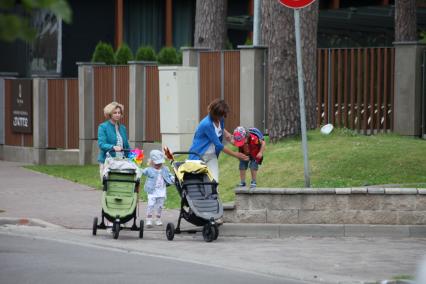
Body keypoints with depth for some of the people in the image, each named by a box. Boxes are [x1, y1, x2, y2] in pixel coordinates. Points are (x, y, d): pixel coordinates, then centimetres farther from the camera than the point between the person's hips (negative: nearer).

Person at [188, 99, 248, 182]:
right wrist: (235, 154, -16)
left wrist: (226, 133, 1)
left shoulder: (220, 119, -3)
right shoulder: (207, 124, -26)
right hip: (199, 156, -7)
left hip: (212, 156, 7)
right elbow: (218, 145, -22)